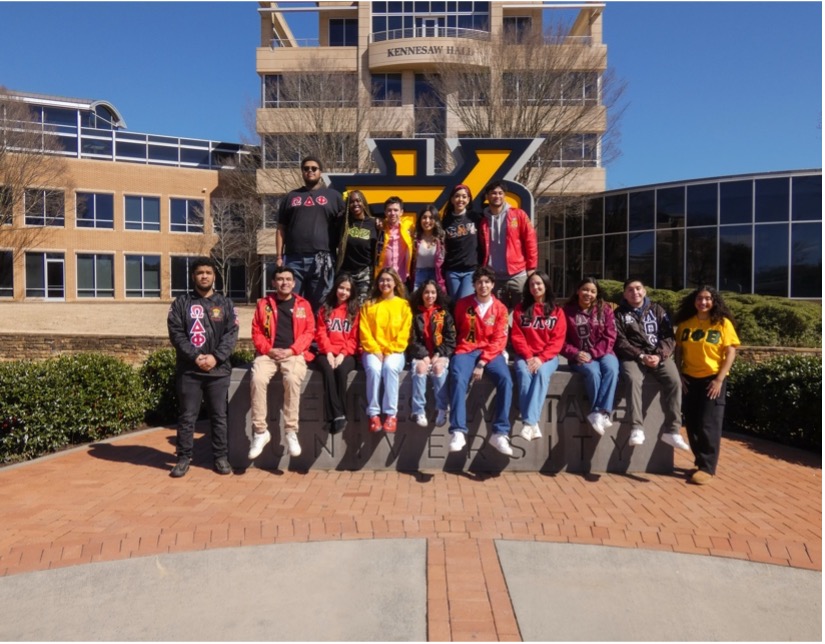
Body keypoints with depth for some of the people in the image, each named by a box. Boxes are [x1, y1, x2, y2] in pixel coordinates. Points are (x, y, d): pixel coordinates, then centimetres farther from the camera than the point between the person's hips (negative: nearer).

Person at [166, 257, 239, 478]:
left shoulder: (225, 304, 8)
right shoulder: (181, 303, 5)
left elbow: (231, 334, 0)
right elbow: (176, 333, -3)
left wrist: (216, 357, -13)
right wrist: (195, 357, -14)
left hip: (219, 369, 1)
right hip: (188, 370, -1)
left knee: (219, 416, 7)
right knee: (187, 416, 5)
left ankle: (220, 457, 17)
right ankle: (183, 457, 17)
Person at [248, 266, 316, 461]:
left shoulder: (303, 304, 11)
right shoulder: (263, 304, 12)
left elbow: (309, 332, 4)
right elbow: (256, 332, 8)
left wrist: (292, 350, -9)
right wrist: (268, 350, -8)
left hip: (294, 354, -1)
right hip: (268, 353, 1)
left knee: (292, 380, -33)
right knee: (257, 380, -29)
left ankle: (291, 431, -23)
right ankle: (260, 431, -16)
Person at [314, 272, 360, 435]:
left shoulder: (354, 310, 11)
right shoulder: (325, 309, 14)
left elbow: (354, 338, 4)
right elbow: (321, 333, 5)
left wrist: (342, 354, -11)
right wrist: (329, 352, -11)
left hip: (346, 355, -1)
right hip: (327, 353, 1)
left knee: (341, 370, -34)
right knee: (328, 370, -33)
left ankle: (339, 415, -30)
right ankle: (338, 415, -36)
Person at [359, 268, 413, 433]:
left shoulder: (404, 305, 8)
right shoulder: (369, 305, 12)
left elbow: (404, 333, 1)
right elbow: (364, 332, 3)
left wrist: (390, 351, -11)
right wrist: (376, 350, -11)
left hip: (394, 351, -1)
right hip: (373, 350, 1)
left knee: (390, 367, -34)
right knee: (374, 369, -32)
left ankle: (391, 414, -25)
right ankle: (373, 414, -23)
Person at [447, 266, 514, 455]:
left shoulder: (500, 308, 5)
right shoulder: (462, 304, 7)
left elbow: (499, 340, -2)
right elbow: (456, 331, 16)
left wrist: (482, 363, -12)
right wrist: (458, 351, 3)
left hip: (491, 353, 1)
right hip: (466, 351, 0)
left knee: (505, 380, -28)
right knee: (458, 379, -31)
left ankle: (500, 433, -23)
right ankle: (458, 432, -34)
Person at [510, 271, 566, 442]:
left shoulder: (557, 312, 8)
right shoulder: (520, 309, 11)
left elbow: (557, 340, -1)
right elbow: (516, 336, 4)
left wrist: (541, 358, -16)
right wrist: (528, 357, -11)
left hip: (548, 357, -1)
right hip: (525, 356, 1)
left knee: (542, 373, -34)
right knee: (524, 374, -32)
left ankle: (529, 422, -40)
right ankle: (533, 423, -36)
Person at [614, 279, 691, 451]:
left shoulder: (656, 310, 15)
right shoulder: (619, 313, 9)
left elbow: (669, 337, 6)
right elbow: (620, 342, -2)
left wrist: (659, 355, -12)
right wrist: (641, 356, -15)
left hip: (659, 355, 2)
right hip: (632, 356, -2)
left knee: (674, 381, -24)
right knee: (633, 380, -33)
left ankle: (672, 431, -19)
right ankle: (637, 428, -33)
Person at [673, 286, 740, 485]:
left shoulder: (723, 323, -5)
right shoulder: (685, 323, 4)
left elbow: (731, 353, -7)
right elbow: (678, 350, 8)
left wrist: (719, 379, -13)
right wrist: (679, 374, -1)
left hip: (712, 379, -4)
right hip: (690, 379, 4)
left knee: (709, 425, -3)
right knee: (692, 424, 8)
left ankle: (707, 468, 6)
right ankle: (701, 463, 22)